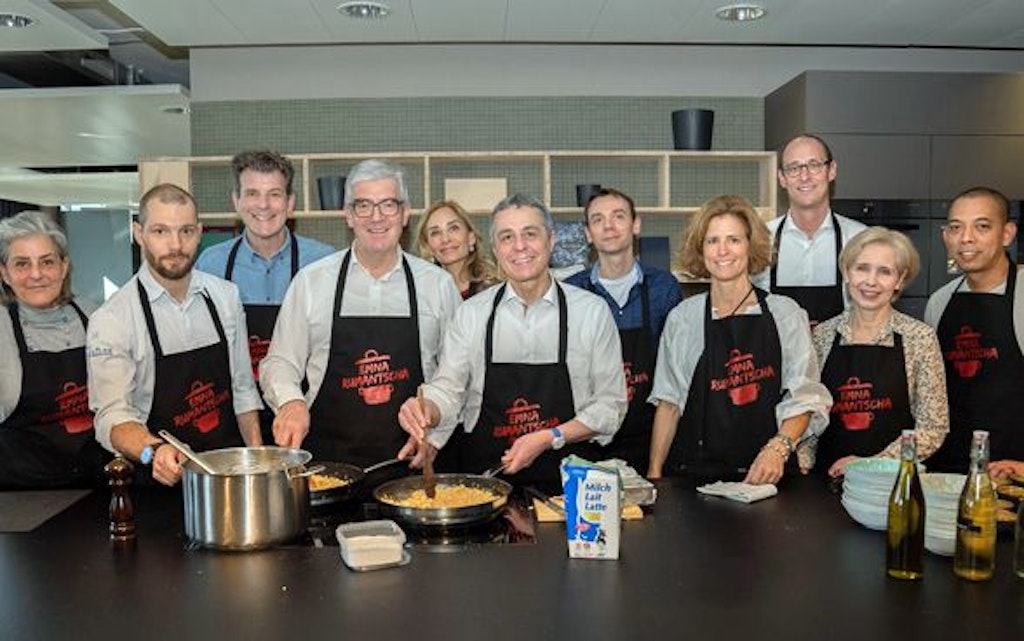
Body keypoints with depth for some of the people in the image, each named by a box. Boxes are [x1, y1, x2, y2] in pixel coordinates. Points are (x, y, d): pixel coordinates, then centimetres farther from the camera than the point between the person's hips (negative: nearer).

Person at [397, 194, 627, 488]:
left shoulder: (593, 310, 1)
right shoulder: (471, 313, 5)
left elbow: (610, 404, 2)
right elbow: (448, 390, 6)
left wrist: (549, 439, -10)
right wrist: (426, 410, -15)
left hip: (565, 477, -1)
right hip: (484, 476, 1)